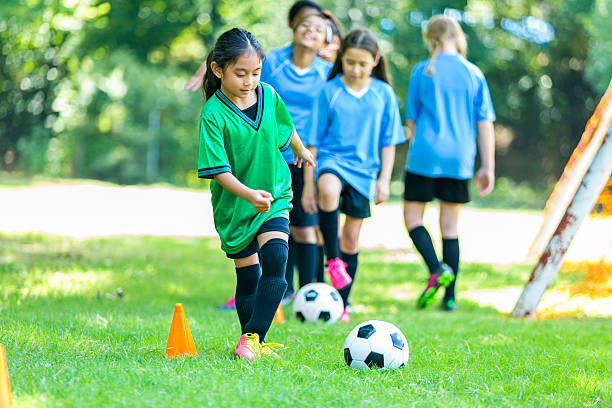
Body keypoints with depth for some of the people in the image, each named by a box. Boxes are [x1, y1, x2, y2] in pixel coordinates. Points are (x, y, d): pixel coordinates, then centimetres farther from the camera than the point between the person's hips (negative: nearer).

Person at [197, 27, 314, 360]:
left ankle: (253, 336, -14)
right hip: (234, 206, -2)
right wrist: (249, 194, -37)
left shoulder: (268, 95, -5)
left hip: (275, 197, 3)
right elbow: (218, 169, -23)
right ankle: (254, 343, 21)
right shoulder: (213, 115, -19)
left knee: (275, 262, -18)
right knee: (248, 276, 6)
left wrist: (300, 149, 37)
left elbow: (285, 127, 18)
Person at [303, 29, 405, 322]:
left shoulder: (383, 94, 2)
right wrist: (309, 184, -2)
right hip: (332, 158, -2)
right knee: (329, 189, -38)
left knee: (352, 238, 7)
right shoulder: (330, 91, -2)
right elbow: (313, 140, 0)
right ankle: (332, 260, -26)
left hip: (363, 169, 2)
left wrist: (384, 179, 0)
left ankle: (341, 304, 18)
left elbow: (388, 141, 8)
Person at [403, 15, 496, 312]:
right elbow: (485, 123, 3)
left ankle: (437, 269, -19)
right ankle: (450, 297, 8)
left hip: (425, 155, -2)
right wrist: (488, 167, 6)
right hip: (459, 159, 3)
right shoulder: (473, 74, 4)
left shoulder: (422, 71, 0)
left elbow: (411, 120, 6)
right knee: (450, 225, 10)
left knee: (412, 216, 7)